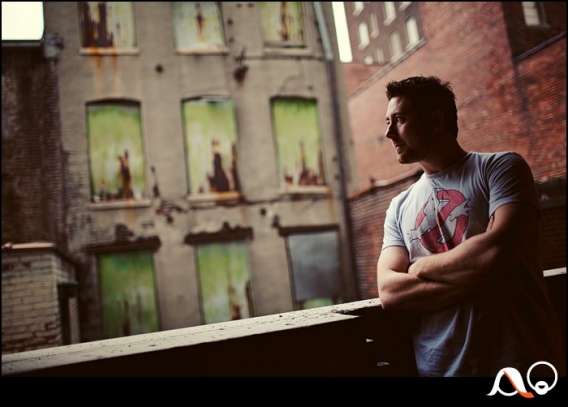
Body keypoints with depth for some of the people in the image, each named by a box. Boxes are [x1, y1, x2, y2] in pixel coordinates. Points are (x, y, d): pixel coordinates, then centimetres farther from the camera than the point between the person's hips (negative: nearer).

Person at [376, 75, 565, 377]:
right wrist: (477, 274, -17)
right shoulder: (399, 207, 6)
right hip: (439, 367, 4)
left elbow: (498, 252, -22)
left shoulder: (500, 167, -5)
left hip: (520, 363, -3)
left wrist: (421, 267, -8)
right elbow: (389, 292, -6)